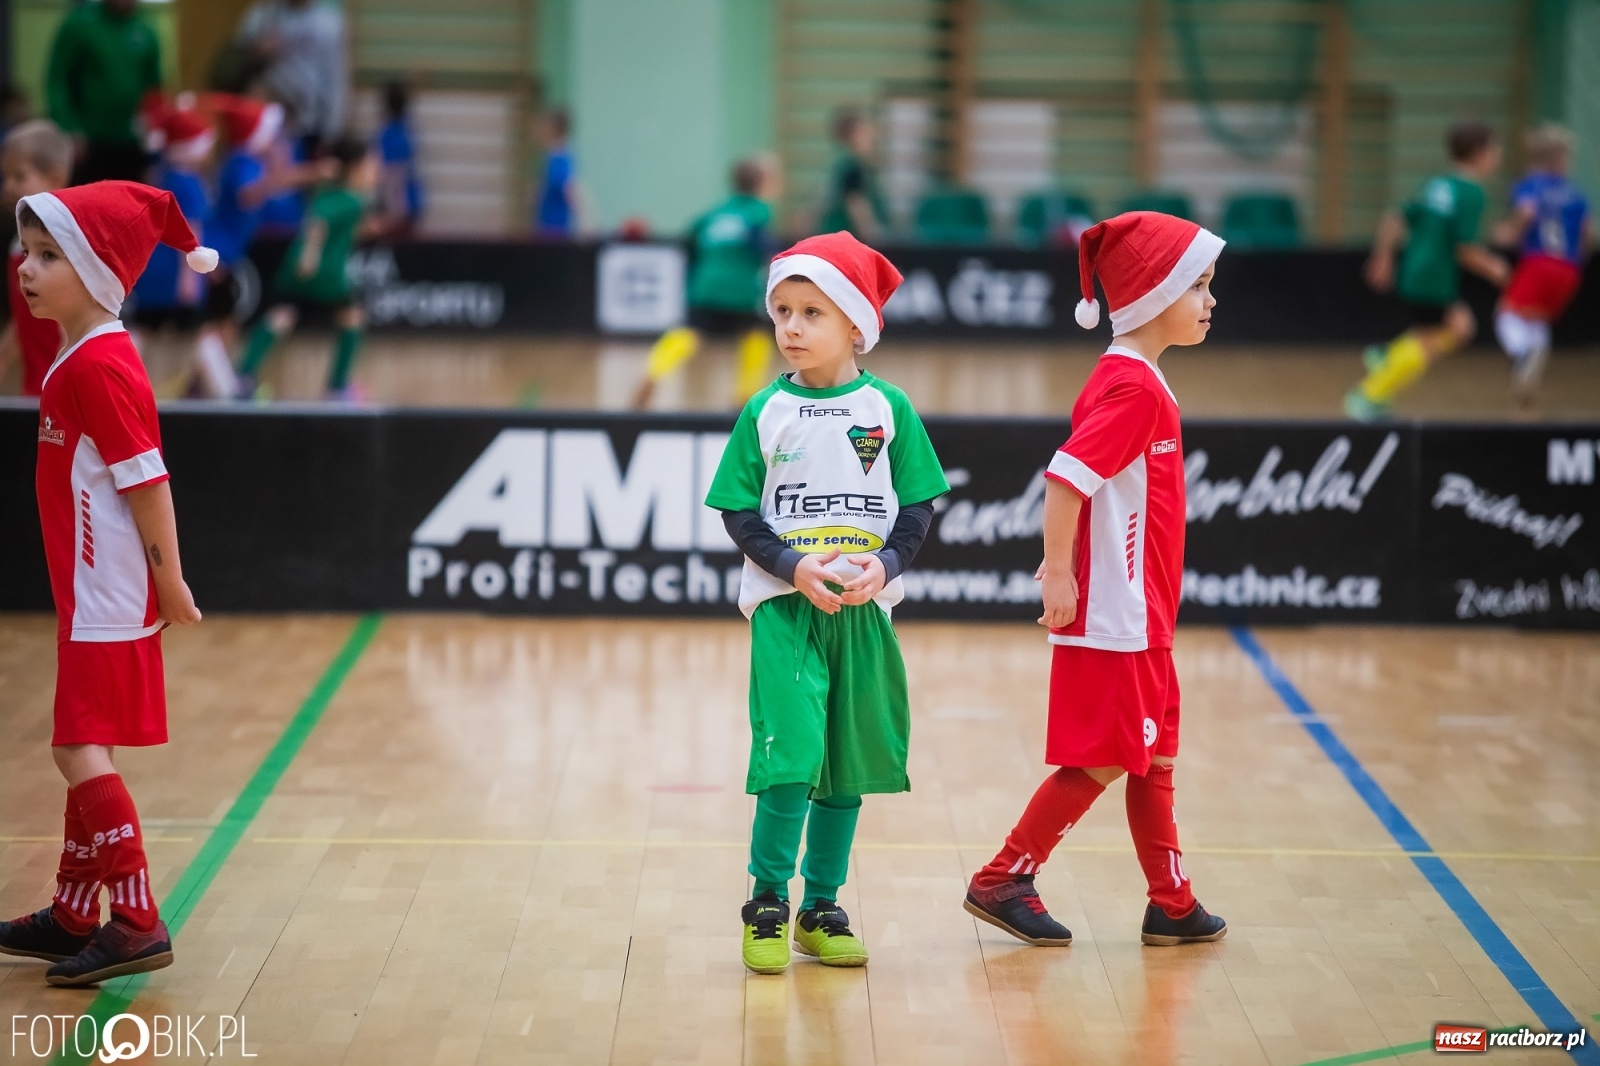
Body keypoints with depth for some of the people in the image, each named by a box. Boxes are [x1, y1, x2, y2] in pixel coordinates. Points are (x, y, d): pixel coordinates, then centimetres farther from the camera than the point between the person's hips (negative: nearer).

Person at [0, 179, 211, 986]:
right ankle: (74, 915, 25)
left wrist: (169, 582, -18)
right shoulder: (79, 357, 12)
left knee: (80, 749, -9)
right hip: (92, 598, 10)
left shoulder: (97, 365, -18)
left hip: (108, 602, -10)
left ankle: (138, 922, -6)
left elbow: (147, 479, -20)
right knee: (86, 752, 16)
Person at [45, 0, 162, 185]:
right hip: (87, 145, -4)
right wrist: (70, 130, -15)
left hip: (130, 148, 4)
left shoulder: (145, 34, 4)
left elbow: (153, 88, 14)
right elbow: (57, 81, -6)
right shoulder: (79, 24, -6)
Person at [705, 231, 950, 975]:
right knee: (790, 753, -14)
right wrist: (794, 566, -15)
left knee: (848, 763, 8)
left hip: (863, 608, 2)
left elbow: (918, 505, 3)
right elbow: (740, 512, 0)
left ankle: (822, 909, 21)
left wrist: (886, 564, -14)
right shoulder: (765, 412, -1)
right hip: (784, 606, -2)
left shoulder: (887, 409, 1)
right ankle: (768, 902, 1)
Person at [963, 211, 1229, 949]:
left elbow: (1076, 480, 17)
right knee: (1100, 763, -2)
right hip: (1113, 617, -10)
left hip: (1140, 617, 10)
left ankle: (1172, 906, 21)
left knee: (1153, 756, 14)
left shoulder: (1131, 379, 13)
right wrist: (1059, 572, -21)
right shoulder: (1133, 387, -18)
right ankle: (1002, 881, 7)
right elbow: (1066, 478, -26)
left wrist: (1059, 565, 14)